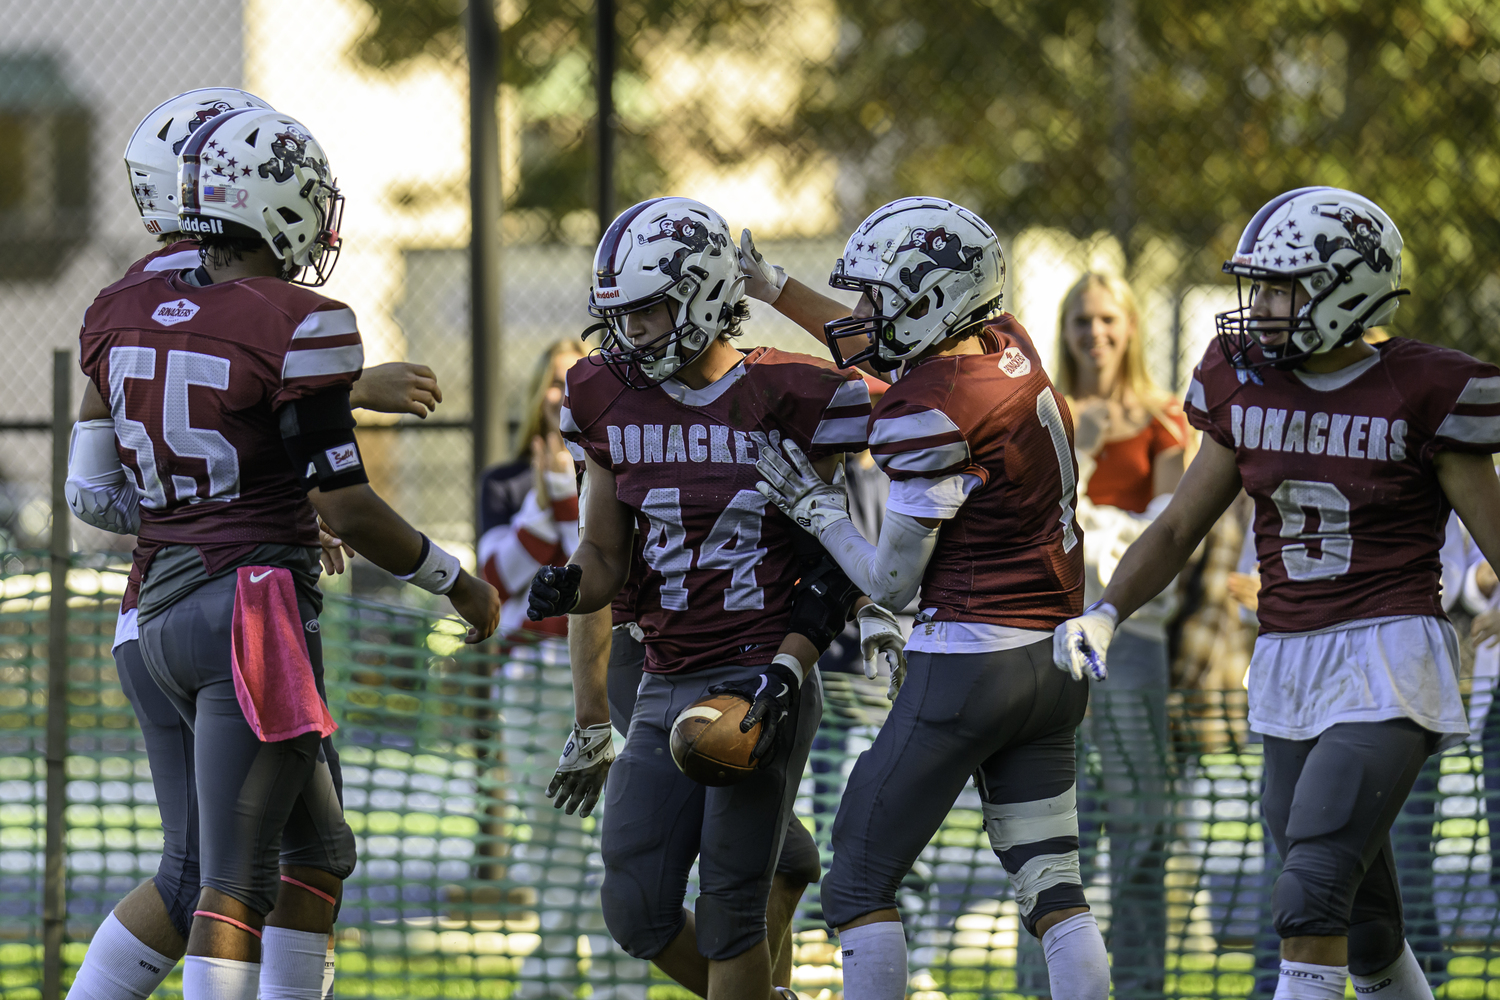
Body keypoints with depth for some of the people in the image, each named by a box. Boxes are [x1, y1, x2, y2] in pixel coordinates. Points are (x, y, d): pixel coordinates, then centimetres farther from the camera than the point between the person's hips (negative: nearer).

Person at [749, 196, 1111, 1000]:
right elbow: (882, 348, 26)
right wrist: (769, 285, 27)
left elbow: (892, 584, -12)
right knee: (1052, 890, 8)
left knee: (859, 888, 2)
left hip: (967, 659, -8)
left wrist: (814, 510, 1)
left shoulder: (934, 415, -18)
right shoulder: (1007, 346, 5)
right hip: (1057, 661, 8)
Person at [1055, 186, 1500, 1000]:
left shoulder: (1420, 396, -10)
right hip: (1288, 665, 6)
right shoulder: (1247, 386, 5)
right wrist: (1104, 614, -4)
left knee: (1310, 898, -20)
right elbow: (1179, 528, 11)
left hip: (1389, 664, -6)